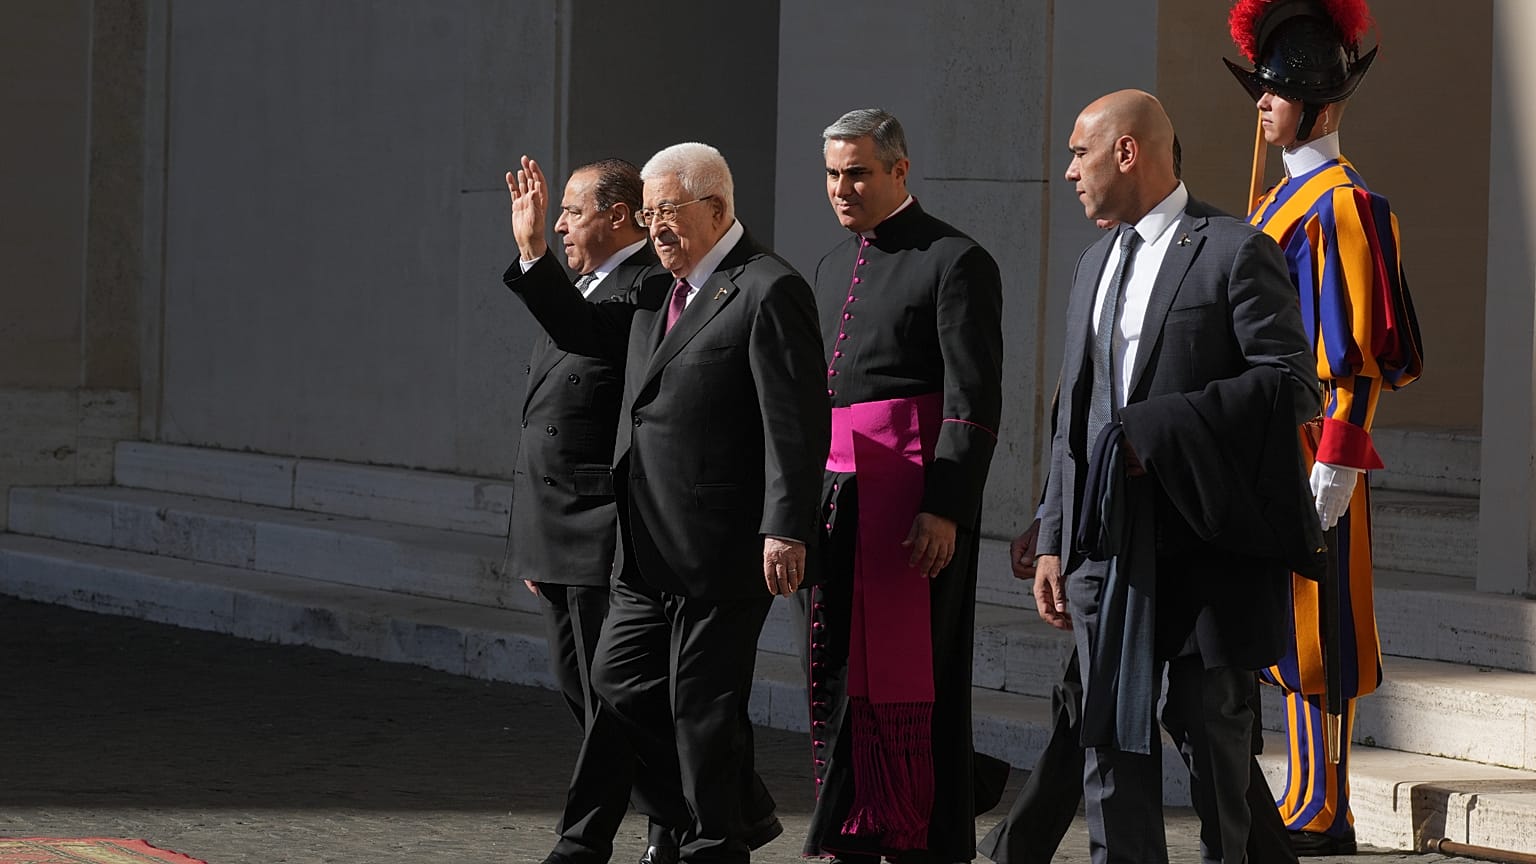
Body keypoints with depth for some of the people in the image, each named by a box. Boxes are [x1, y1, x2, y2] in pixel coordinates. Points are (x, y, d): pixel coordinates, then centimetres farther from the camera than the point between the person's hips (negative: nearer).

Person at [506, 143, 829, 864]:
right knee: (618, 680, 12)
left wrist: (786, 530, -22)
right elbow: (582, 331, 27)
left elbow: (796, 421, -17)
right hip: (651, 556, 9)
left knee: (703, 704, -2)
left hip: (722, 552, -9)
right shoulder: (660, 294, 15)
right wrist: (530, 248, 16)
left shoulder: (769, 291, -12)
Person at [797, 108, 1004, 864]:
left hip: (911, 493, -8)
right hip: (833, 490, 8)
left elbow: (973, 400, -12)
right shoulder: (833, 264, 19)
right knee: (835, 678, 9)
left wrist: (944, 509, -18)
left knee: (907, 676, -6)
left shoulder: (954, 261, -6)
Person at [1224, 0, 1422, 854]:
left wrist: (1337, 462, -21)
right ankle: (1312, 802, 17)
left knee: (1318, 629, -6)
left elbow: (1362, 349, -17)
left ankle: (1325, 815, -2)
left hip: (1314, 452, -10)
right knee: (1288, 628, 12)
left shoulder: (1343, 205, -13)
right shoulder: (1288, 199, 17)